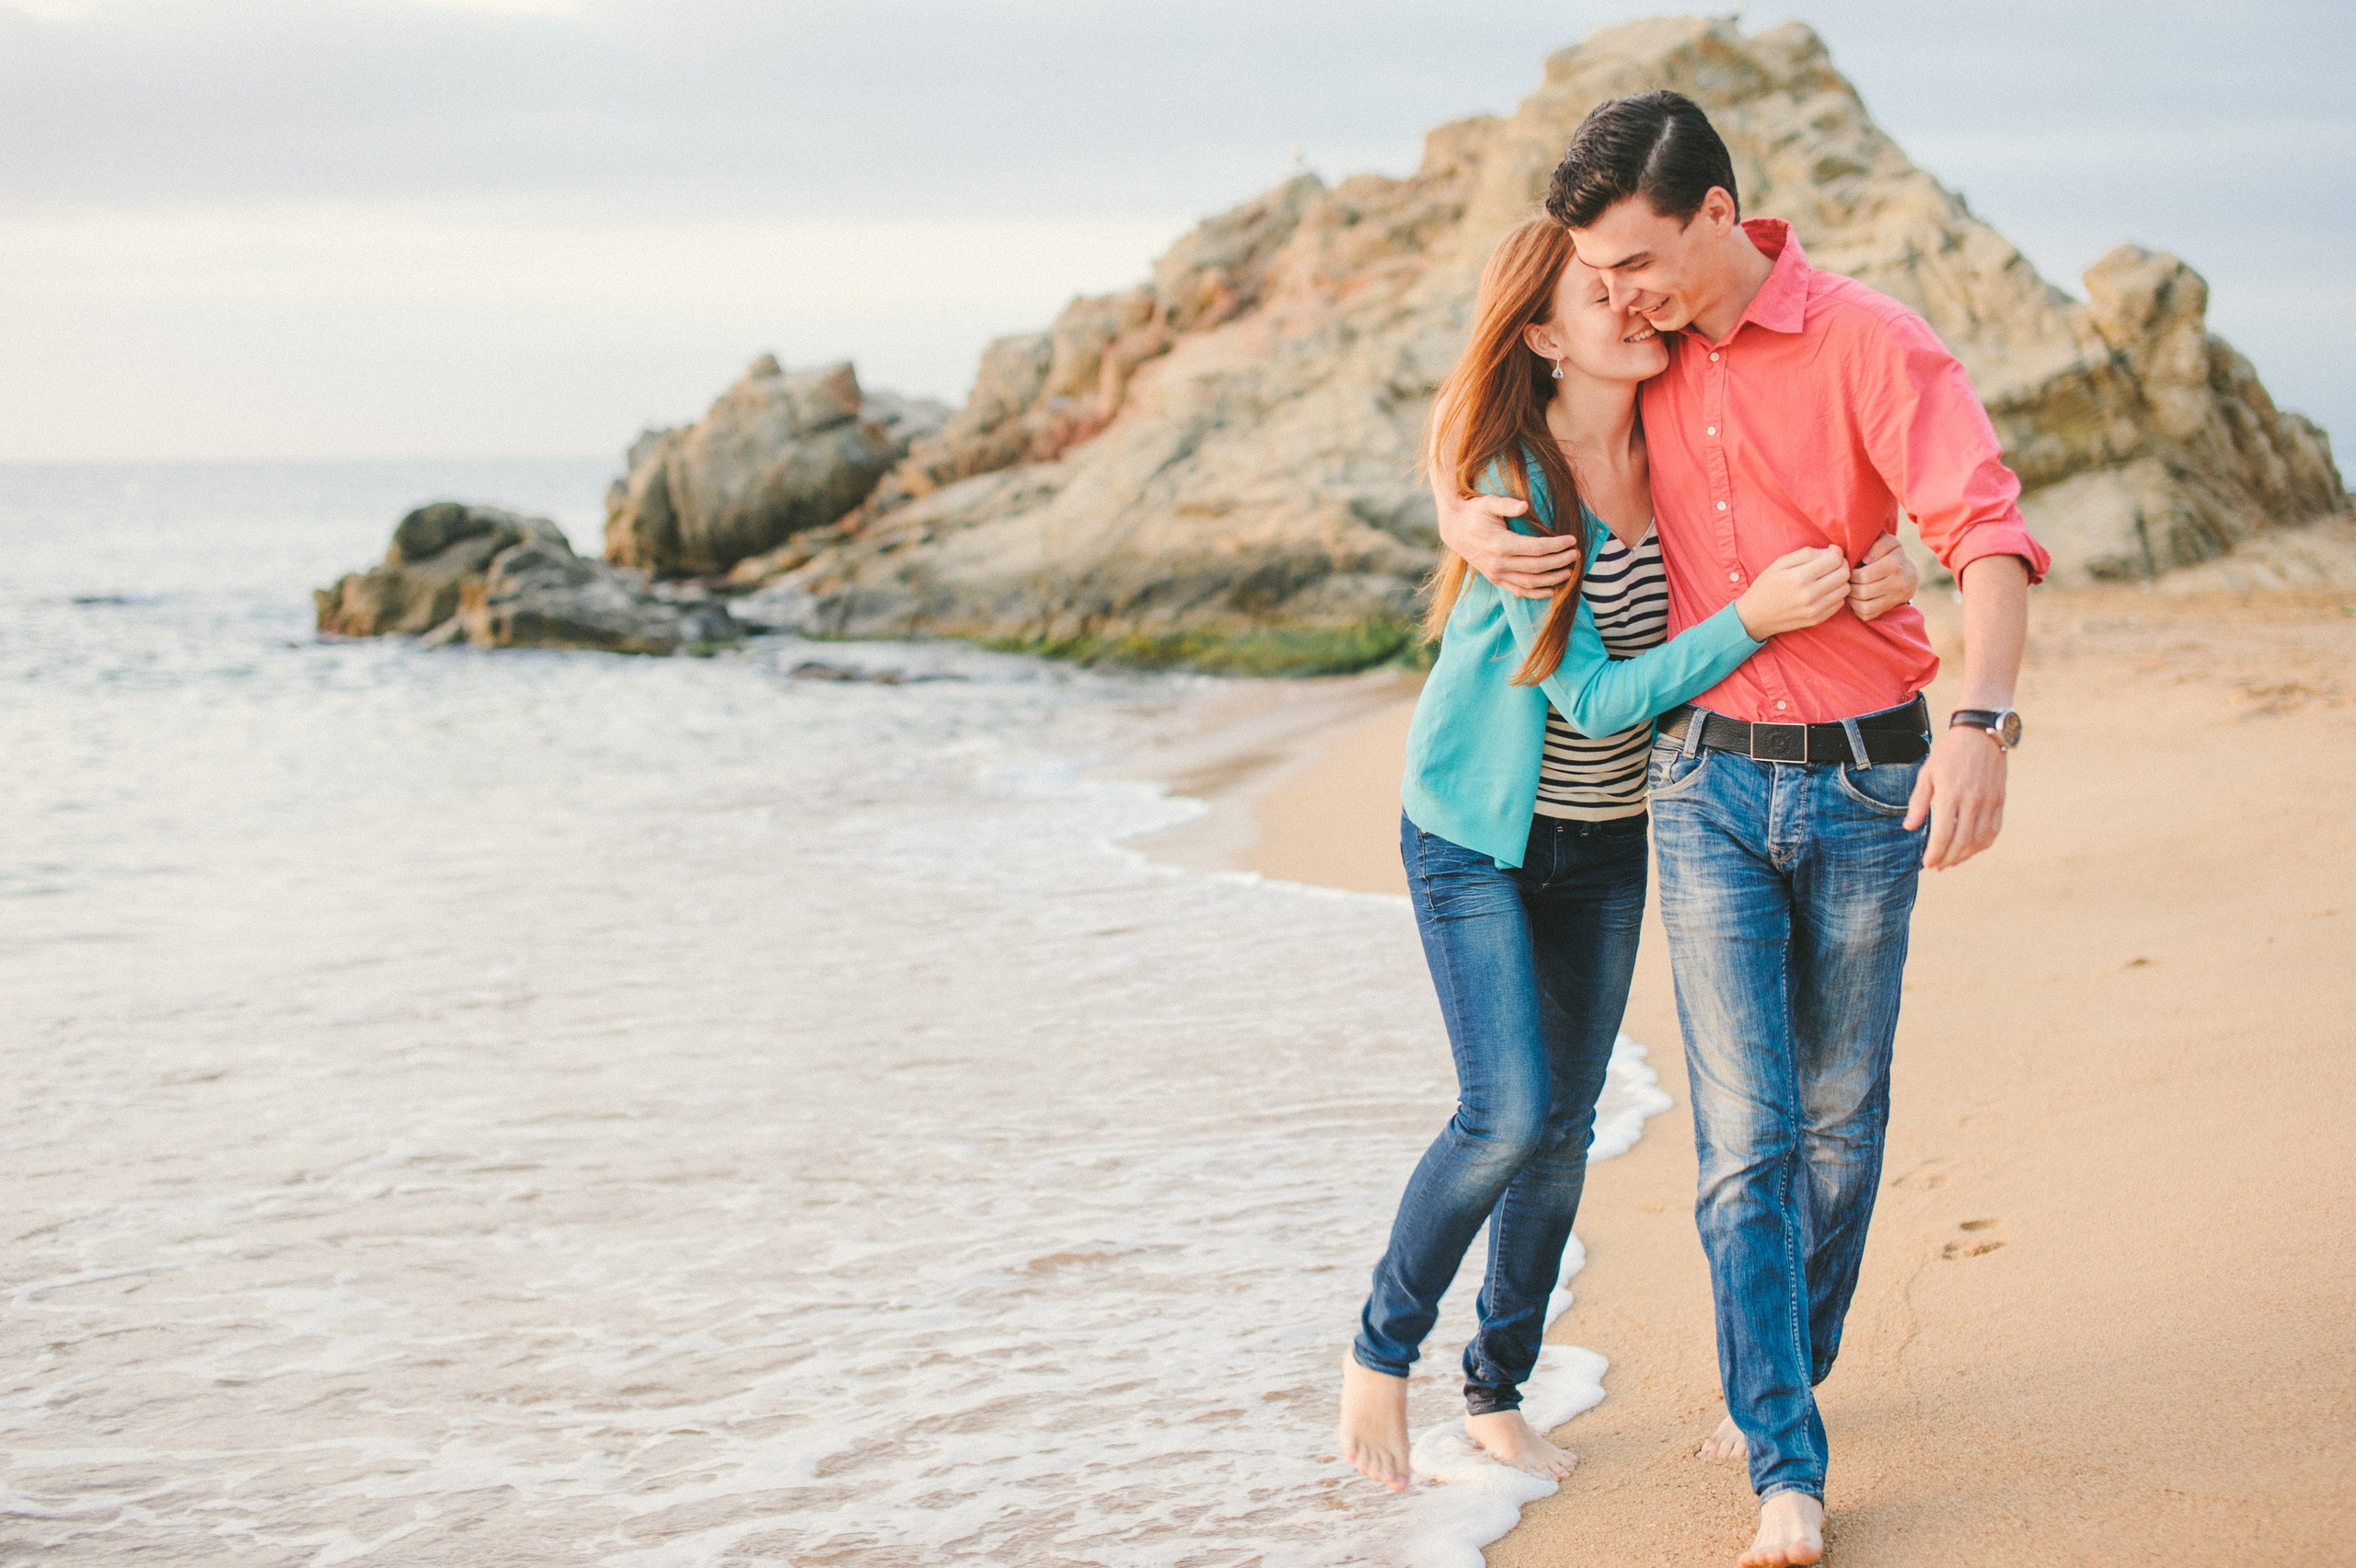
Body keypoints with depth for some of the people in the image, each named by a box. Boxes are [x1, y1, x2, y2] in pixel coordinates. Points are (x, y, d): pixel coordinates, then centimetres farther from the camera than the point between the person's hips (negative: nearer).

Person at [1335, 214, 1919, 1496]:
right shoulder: (1508, 488, -23)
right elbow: (1595, 695, -25)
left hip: (1607, 837, 5)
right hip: (1476, 830, -5)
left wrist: (1879, 576, -19)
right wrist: (1752, 619, -37)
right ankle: (1382, 1347, 9)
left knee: (1566, 1128, 8)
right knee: (1512, 1114, -15)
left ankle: (1497, 1394, 24)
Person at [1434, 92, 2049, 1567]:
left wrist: (1984, 721, -43)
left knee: (1839, 1113, 12)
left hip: (1868, 780, -2)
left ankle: (1789, 1361, 35)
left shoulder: (1873, 346, -14)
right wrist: (1461, 513, -7)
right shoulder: (1642, 351, 1)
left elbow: (1988, 534, -25)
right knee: (1745, 1131, -5)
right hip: (1709, 783, 2)